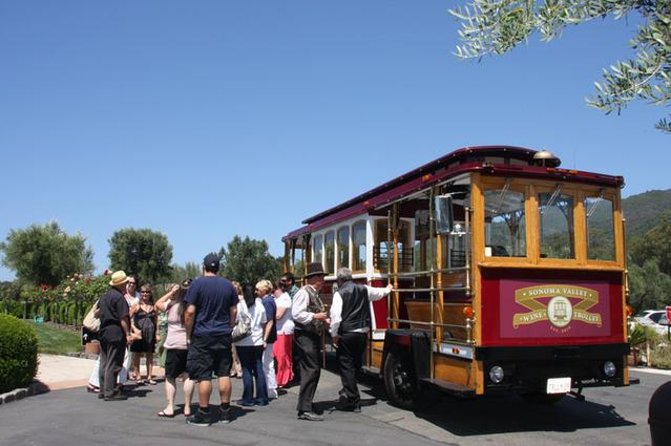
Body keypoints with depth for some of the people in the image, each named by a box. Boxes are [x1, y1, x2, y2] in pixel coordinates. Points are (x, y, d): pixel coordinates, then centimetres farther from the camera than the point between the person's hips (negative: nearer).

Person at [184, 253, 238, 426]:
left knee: (203, 376, 0)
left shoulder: (197, 283, -7)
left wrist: (188, 335, -1)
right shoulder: (228, 285, 7)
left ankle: (203, 414, 5)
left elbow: (190, 312, -10)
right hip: (224, 336, 4)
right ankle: (225, 412, 14)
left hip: (202, 336, -4)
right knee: (224, 373, 9)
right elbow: (233, 311, 10)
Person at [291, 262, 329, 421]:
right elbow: (296, 313, -22)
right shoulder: (304, 293, -13)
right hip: (305, 336, -11)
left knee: (314, 371, 14)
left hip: (313, 336, 11)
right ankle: (305, 410, -11)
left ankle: (306, 404, 23)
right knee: (310, 370, -13)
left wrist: (324, 320, 8)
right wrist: (314, 316, -23)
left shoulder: (314, 294, 18)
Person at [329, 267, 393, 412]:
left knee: (345, 365, 1)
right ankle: (348, 392, 30)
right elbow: (379, 293, 27)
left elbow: (335, 316, -18)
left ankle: (352, 402, 0)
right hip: (363, 333, 6)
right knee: (355, 365, 18)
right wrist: (388, 289, 48)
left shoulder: (340, 294, -10)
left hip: (346, 335, -6)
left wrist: (334, 334, -8)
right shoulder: (364, 290, 7)